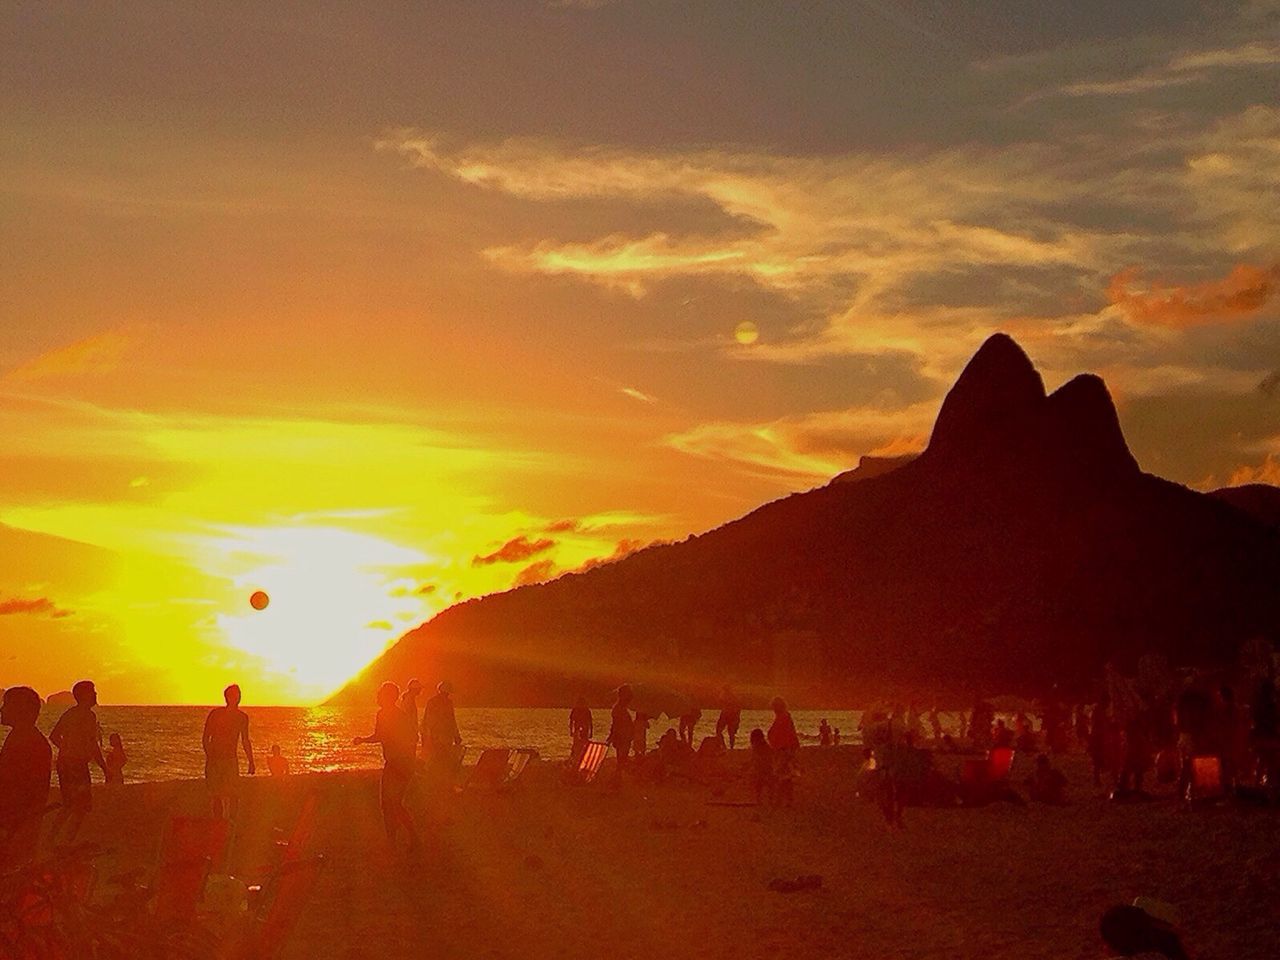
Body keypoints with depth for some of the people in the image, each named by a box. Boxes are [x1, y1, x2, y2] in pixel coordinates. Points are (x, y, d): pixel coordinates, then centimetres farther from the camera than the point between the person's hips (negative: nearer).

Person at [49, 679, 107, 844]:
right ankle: (68, 842, -8)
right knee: (83, 806, -1)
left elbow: (53, 736, 19)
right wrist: (105, 767, -14)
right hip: (78, 765, -9)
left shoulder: (69, 713, 12)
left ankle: (51, 838, 14)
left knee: (68, 805, 18)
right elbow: (92, 744, -20)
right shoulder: (88, 715, -14)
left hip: (63, 762, 9)